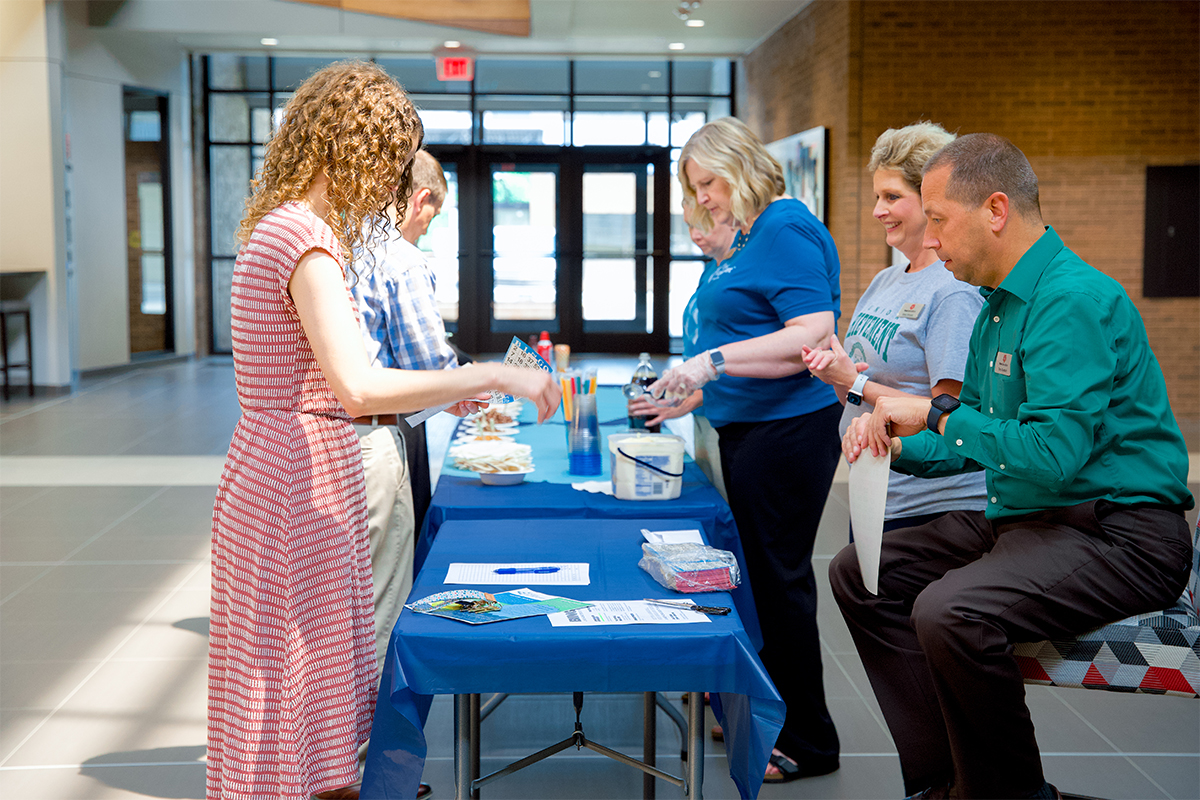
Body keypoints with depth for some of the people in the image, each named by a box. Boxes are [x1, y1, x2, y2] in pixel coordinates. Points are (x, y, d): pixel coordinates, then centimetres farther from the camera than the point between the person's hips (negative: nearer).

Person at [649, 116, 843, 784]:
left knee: (780, 578, -4)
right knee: (757, 571, 15)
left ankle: (807, 744, 8)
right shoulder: (751, 236, 17)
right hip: (749, 428, 10)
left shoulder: (788, 229, -13)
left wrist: (714, 360, -26)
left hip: (787, 429, -10)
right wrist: (691, 389, 19)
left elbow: (813, 335, -23)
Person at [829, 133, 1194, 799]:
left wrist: (936, 412, -17)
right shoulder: (997, 306, 14)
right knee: (859, 574, 5)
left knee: (949, 610, -33)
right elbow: (978, 444, 21)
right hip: (1018, 516, 11)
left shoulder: (1073, 300, -18)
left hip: (1115, 532, -10)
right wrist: (901, 447, 2)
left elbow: (1053, 454, -28)